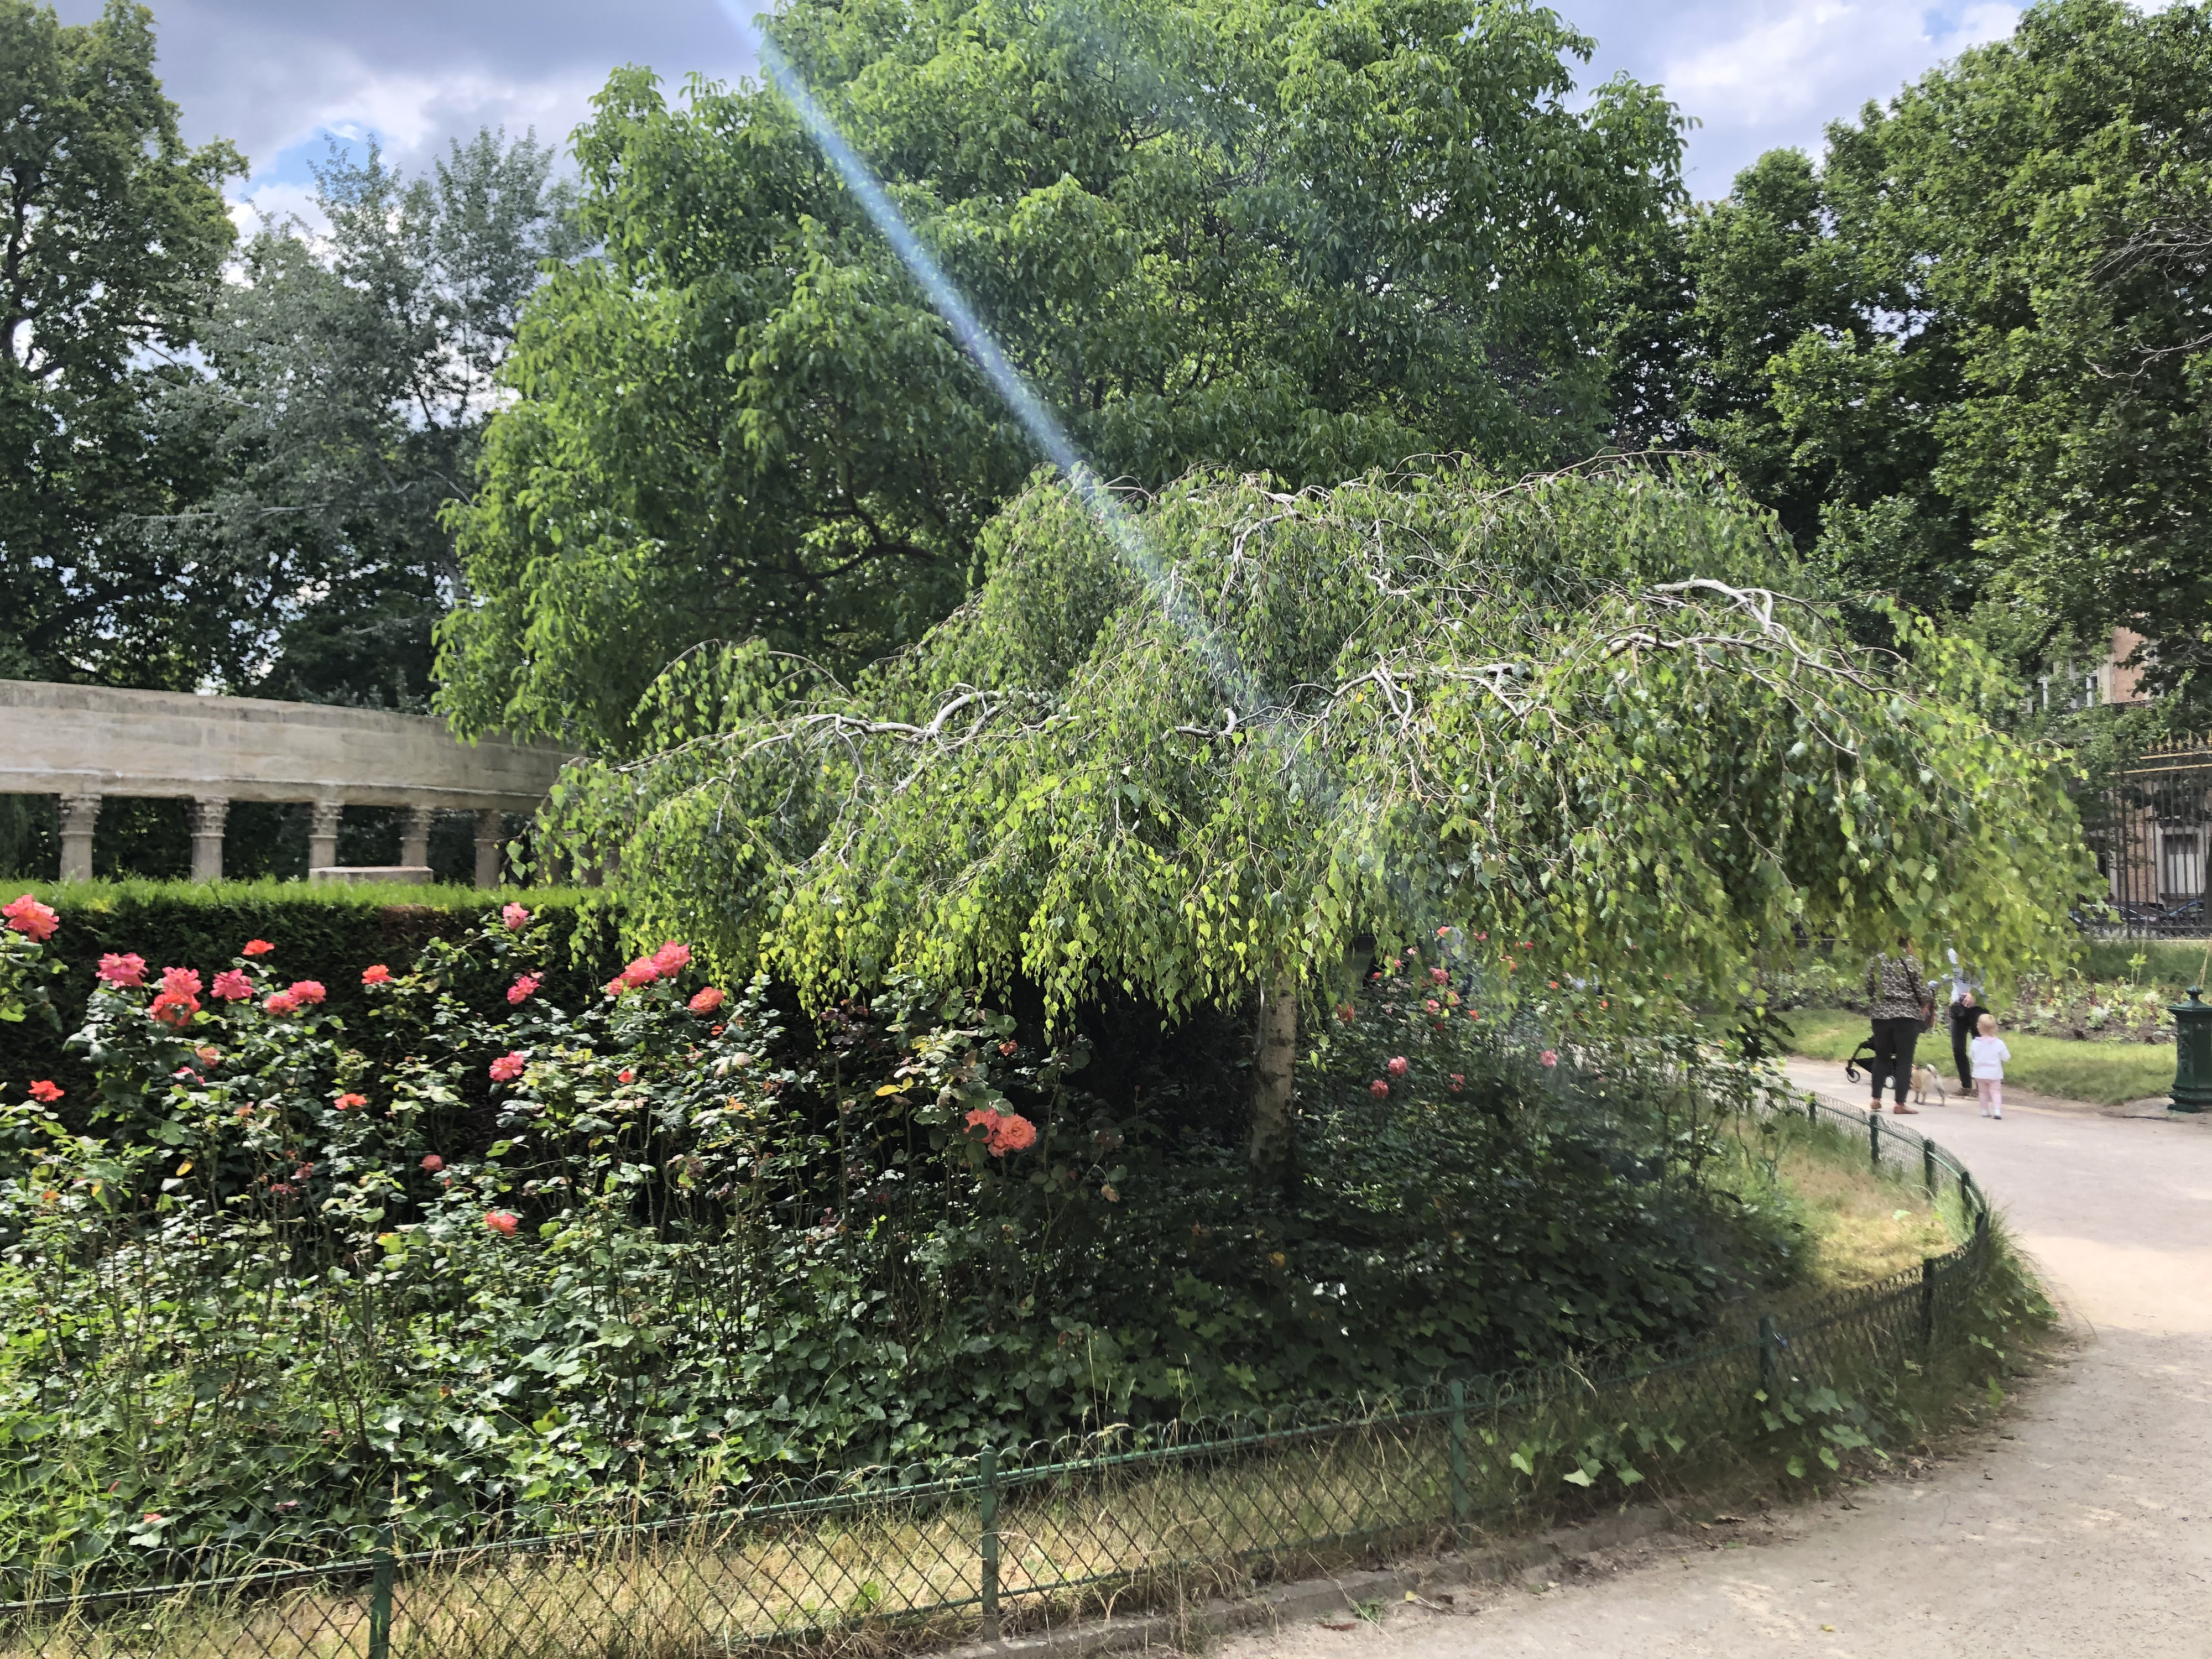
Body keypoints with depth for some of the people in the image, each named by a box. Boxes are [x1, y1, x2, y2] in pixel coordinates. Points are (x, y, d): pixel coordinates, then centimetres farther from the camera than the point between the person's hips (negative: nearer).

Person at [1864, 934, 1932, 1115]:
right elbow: (1922, 989, -7)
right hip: (1907, 1015, -4)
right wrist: (1926, 1006, 9)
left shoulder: (1877, 961, 6)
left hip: (1881, 1014, 4)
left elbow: (1869, 988, 10)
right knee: (1904, 1060, 1)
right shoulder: (1912, 961, -7)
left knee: (1881, 1057, 14)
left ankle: (1876, 1100, 14)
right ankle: (1900, 1104, 1)